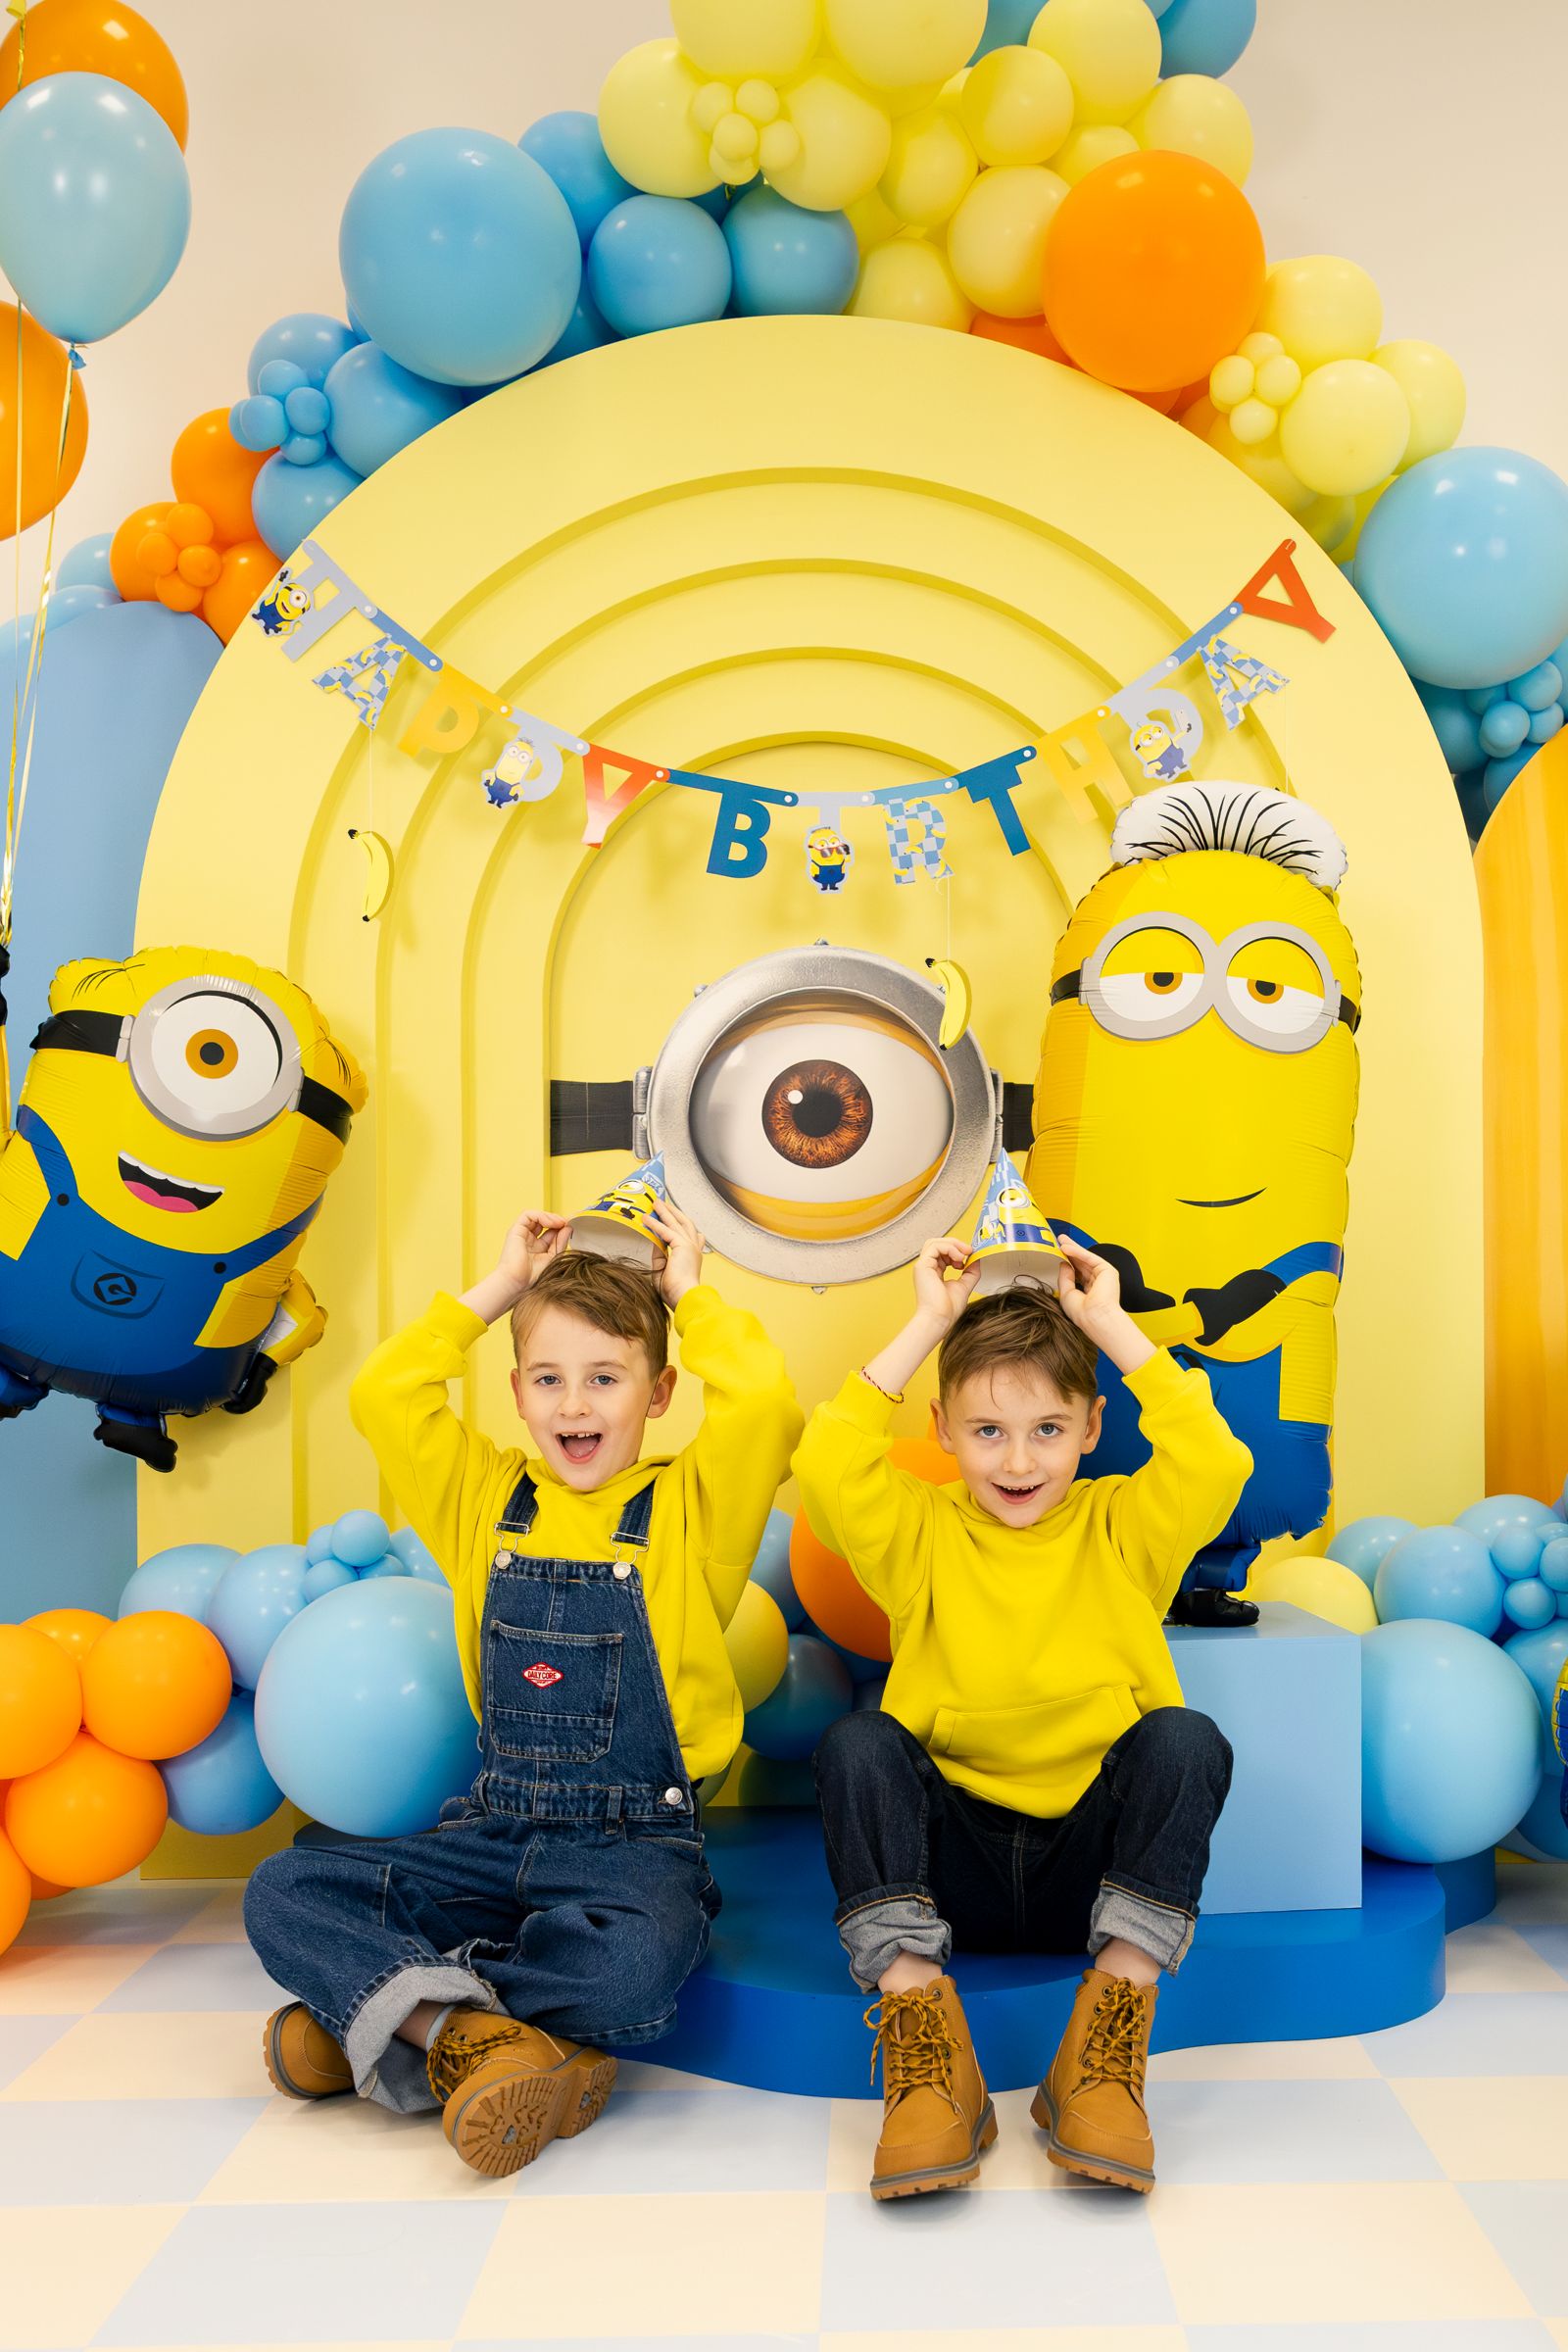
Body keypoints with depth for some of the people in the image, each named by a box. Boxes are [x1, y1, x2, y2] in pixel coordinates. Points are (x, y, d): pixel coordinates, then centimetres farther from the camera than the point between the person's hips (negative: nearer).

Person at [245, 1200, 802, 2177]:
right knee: (282, 1892, -14)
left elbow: (769, 1406, -20)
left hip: (636, 1838, -3)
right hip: (495, 1829, 4)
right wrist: (498, 1287, 4)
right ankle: (477, 2036, -29)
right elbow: (381, 1395, 2)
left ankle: (370, 2010, -17)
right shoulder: (487, 1498, 9)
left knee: (635, 1967, -36)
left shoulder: (689, 1506, -1)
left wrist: (692, 1291, -5)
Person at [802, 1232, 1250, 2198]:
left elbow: (1217, 1465, -14)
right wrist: (925, 1327, -12)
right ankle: (929, 2061, -29)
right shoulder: (921, 1536, 5)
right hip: (952, 1862, 0)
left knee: (1185, 1738, -27)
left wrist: (1115, 1328, -9)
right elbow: (826, 1469, -15)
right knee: (857, 1743, -26)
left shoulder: (1122, 1531, 6)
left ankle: (1103, 2056, -26)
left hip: (1095, 1864, 0)